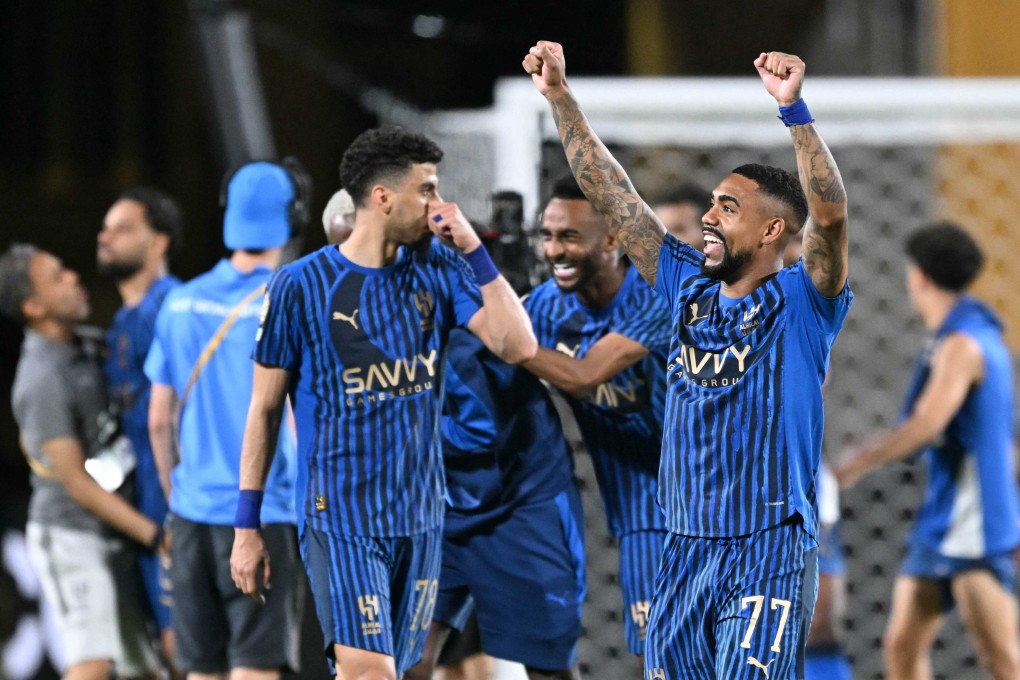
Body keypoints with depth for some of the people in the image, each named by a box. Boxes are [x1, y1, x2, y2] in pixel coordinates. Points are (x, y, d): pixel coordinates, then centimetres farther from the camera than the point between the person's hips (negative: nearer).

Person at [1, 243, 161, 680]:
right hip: (70, 534, -9)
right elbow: (76, 482, -17)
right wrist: (152, 534, -16)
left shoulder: (86, 346, 6)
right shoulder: (43, 382, -19)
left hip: (116, 539, 9)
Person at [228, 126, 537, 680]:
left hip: (418, 517, 5)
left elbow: (516, 345, -4)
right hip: (340, 516, -5)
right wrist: (246, 527, -1)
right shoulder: (301, 286, -6)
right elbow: (264, 409, -1)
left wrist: (473, 249, -8)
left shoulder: (437, 272, 5)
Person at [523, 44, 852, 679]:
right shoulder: (691, 287, 11)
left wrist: (793, 108, -33)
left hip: (768, 555, -6)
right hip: (686, 549, 6)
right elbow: (612, 194, 12)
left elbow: (830, 215, -22)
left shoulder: (800, 304, -5)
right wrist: (560, 98, 8)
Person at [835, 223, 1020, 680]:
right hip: (940, 525, 10)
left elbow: (925, 426, -25)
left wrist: (855, 465, -16)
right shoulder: (980, 337, 15)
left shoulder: (961, 345, -15)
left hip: (972, 531, -10)